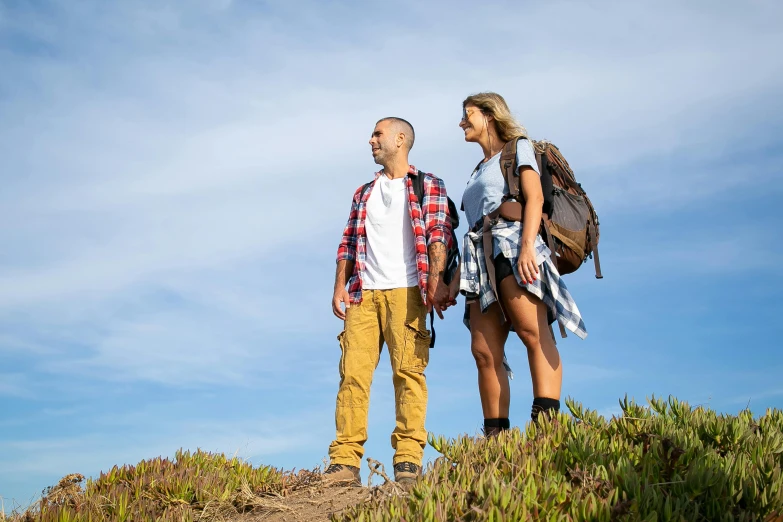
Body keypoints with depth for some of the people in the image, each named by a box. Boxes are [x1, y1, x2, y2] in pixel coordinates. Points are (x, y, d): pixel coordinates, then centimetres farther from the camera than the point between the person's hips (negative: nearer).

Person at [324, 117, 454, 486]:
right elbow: (348, 243, 20)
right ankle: (345, 462, -9)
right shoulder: (363, 193, 26)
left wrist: (436, 281, -16)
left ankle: (408, 462, -12)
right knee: (352, 371, -7)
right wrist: (340, 285, 6)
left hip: (405, 291, -4)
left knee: (408, 369, -12)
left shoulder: (428, 186, 11)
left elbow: (439, 236, -2)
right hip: (363, 293, 4)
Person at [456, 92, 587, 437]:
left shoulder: (518, 147, 12)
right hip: (481, 256, 7)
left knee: (534, 333, -21)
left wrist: (527, 246, -20)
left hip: (512, 241, -7)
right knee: (484, 350, -6)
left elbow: (535, 197, -4)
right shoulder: (478, 172, 31)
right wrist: (455, 279, 17)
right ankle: (495, 437, -9)